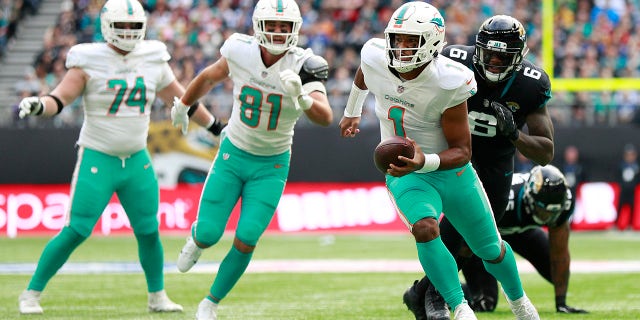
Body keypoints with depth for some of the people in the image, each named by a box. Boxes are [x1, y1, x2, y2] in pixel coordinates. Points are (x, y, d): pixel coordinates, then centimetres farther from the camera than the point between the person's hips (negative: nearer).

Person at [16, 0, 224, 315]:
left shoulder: (153, 60, 3)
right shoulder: (90, 62, -10)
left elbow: (181, 99, 15)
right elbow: (60, 98, -16)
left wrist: (217, 128, 22)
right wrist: (38, 105, -38)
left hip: (137, 161, 5)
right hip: (97, 159, -4)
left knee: (149, 232, 7)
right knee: (75, 232, -8)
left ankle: (157, 297, 25)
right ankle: (31, 294, 3)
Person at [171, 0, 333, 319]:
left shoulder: (302, 67, -20)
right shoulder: (240, 51, -16)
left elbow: (326, 118, -32)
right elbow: (210, 77, 7)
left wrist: (301, 97, -51)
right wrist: (182, 105, 23)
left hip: (271, 166, -1)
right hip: (233, 155, 1)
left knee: (245, 241, -8)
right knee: (209, 235, -2)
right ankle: (196, 237, 38)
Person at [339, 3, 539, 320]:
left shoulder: (449, 83, -27)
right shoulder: (375, 59, -16)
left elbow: (462, 151, -20)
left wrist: (424, 162, -39)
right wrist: (351, 111, 31)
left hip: (450, 170, -1)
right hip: (404, 172, 1)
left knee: (491, 250, 15)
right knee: (425, 229, -31)